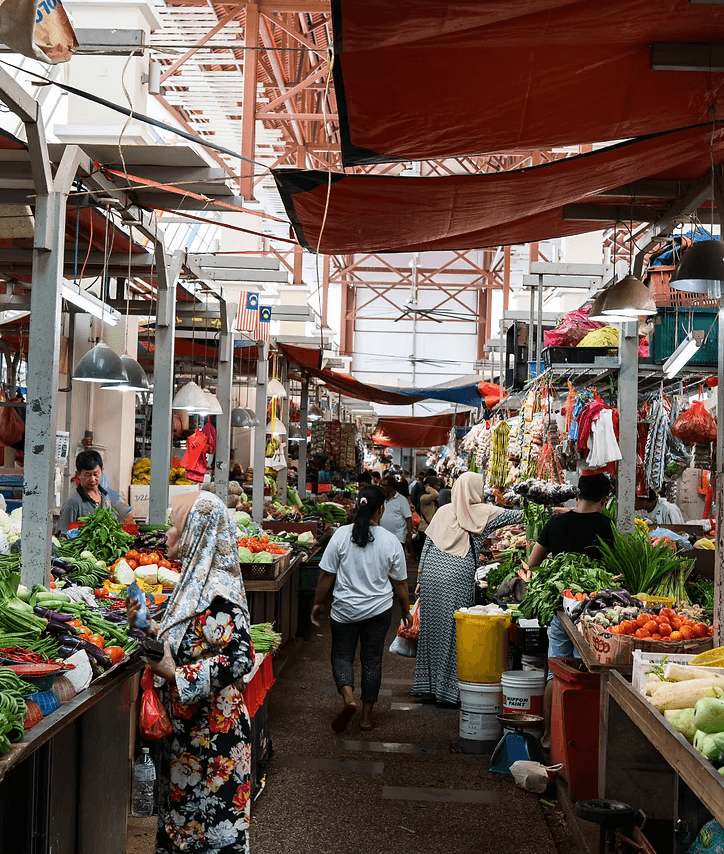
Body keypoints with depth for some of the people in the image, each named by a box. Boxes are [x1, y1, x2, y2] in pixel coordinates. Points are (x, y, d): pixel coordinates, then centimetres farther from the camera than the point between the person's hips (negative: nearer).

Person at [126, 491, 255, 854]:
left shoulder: (217, 591, -22)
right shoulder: (196, 580, 8)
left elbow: (240, 658, -29)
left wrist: (176, 675, -23)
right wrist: (150, 627, 5)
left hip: (213, 729, -9)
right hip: (188, 725, 9)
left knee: (211, 822, 3)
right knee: (183, 813, 19)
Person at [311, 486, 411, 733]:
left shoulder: (341, 535, -11)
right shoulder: (391, 542, -8)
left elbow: (327, 575, -6)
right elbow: (400, 583, 0)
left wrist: (318, 603, 7)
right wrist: (406, 611, 15)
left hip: (344, 609, -1)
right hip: (379, 610, 1)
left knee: (342, 656, 13)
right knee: (372, 661, 12)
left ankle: (347, 696, -12)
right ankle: (366, 715, 18)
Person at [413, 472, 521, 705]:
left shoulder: (443, 511, 11)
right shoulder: (483, 513, 1)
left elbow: (427, 544, 11)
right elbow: (516, 515, 10)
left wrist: (420, 577, 17)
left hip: (431, 575, 5)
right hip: (457, 579, -4)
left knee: (431, 627, 11)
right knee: (454, 631, 2)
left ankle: (427, 684, 18)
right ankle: (449, 688, 5)